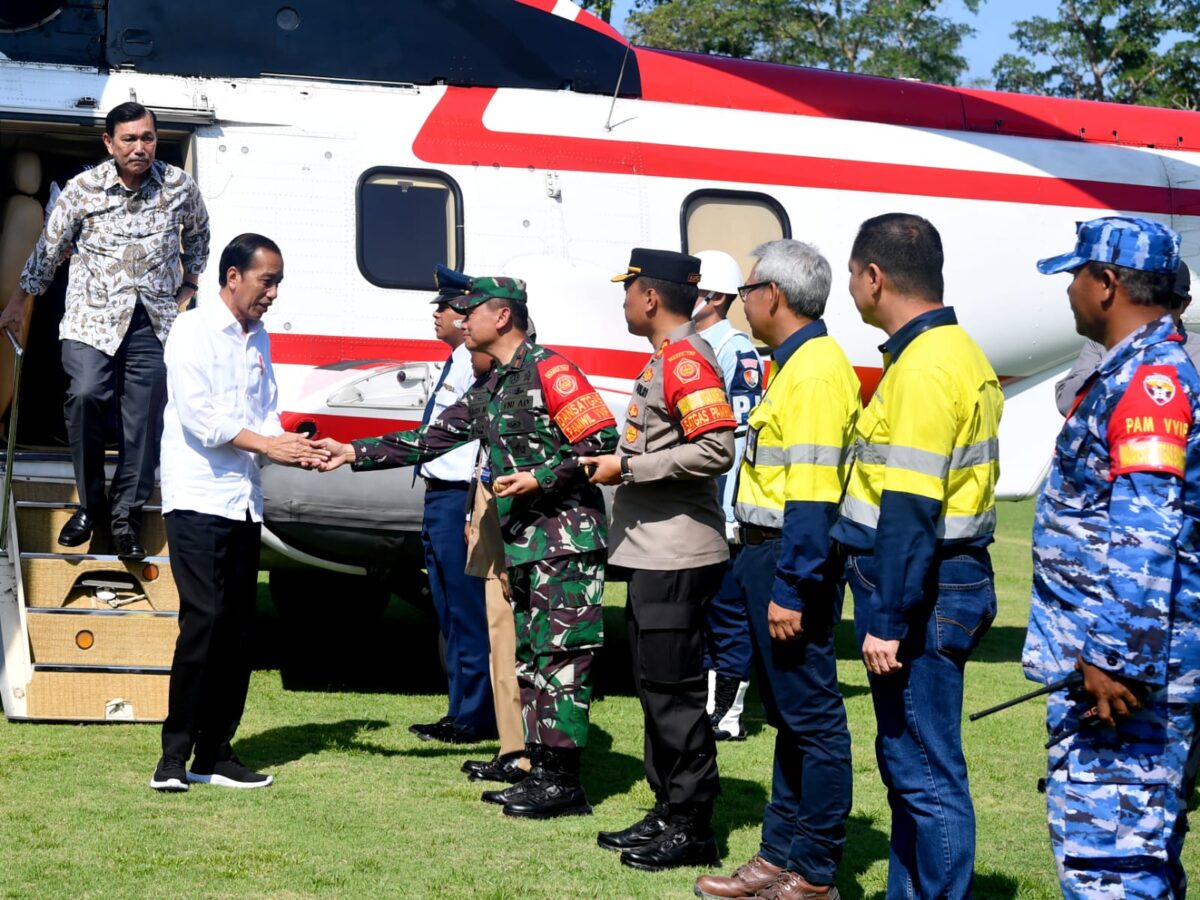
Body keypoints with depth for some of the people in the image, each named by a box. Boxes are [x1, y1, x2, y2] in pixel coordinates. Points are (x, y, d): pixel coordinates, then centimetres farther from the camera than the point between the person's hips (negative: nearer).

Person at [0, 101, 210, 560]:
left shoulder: (179, 186, 1)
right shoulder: (82, 189, -3)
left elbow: (197, 236, 22)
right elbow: (48, 251, 8)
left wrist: (189, 287, 17)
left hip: (155, 316, 2)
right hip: (93, 313, -1)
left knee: (144, 413, -4)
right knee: (85, 395, -21)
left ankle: (126, 514, 8)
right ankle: (90, 502, -4)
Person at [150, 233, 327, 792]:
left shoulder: (258, 339, 16)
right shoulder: (193, 331, -5)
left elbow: (266, 416, 14)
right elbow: (199, 417, -14)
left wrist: (297, 451, -4)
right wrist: (267, 444, -11)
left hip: (244, 503, 7)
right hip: (198, 499, -7)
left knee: (238, 630, 5)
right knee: (204, 620, -14)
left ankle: (215, 754, 10)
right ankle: (174, 756, -10)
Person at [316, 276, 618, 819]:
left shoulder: (547, 370, -10)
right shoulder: (487, 391, 19)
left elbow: (602, 442, -14)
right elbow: (431, 440, 19)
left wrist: (541, 478, -18)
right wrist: (354, 454, 15)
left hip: (565, 540, -10)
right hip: (522, 546, 10)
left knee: (558, 657, -9)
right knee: (529, 657, 11)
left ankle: (565, 784, -7)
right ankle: (541, 773, 16)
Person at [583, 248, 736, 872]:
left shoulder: (687, 360, -14)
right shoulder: (665, 359, 18)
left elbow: (715, 450, -24)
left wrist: (626, 468, -18)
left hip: (679, 556, -11)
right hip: (653, 555, 11)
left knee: (673, 690, -6)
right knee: (655, 686, 15)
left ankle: (692, 828, 0)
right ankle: (668, 813, 23)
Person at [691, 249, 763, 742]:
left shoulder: (735, 351, -12)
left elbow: (739, 438, -17)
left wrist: (728, 516, -20)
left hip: (720, 511, -9)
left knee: (726, 610, -1)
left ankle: (729, 715, 5)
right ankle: (706, 708, 22)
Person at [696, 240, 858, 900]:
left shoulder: (815, 371, -16)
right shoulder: (798, 363, 16)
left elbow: (812, 492, -22)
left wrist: (790, 590, -24)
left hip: (793, 561, -11)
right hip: (773, 555, 11)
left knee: (812, 719, -4)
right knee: (788, 716, 15)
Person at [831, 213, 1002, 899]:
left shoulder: (924, 365, -18)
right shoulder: (960, 351, 14)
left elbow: (909, 512, -23)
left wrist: (886, 621, -21)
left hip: (923, 592, -10)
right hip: (952, 581, 11)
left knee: (926, 772, -5)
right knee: (908, 760, 18)